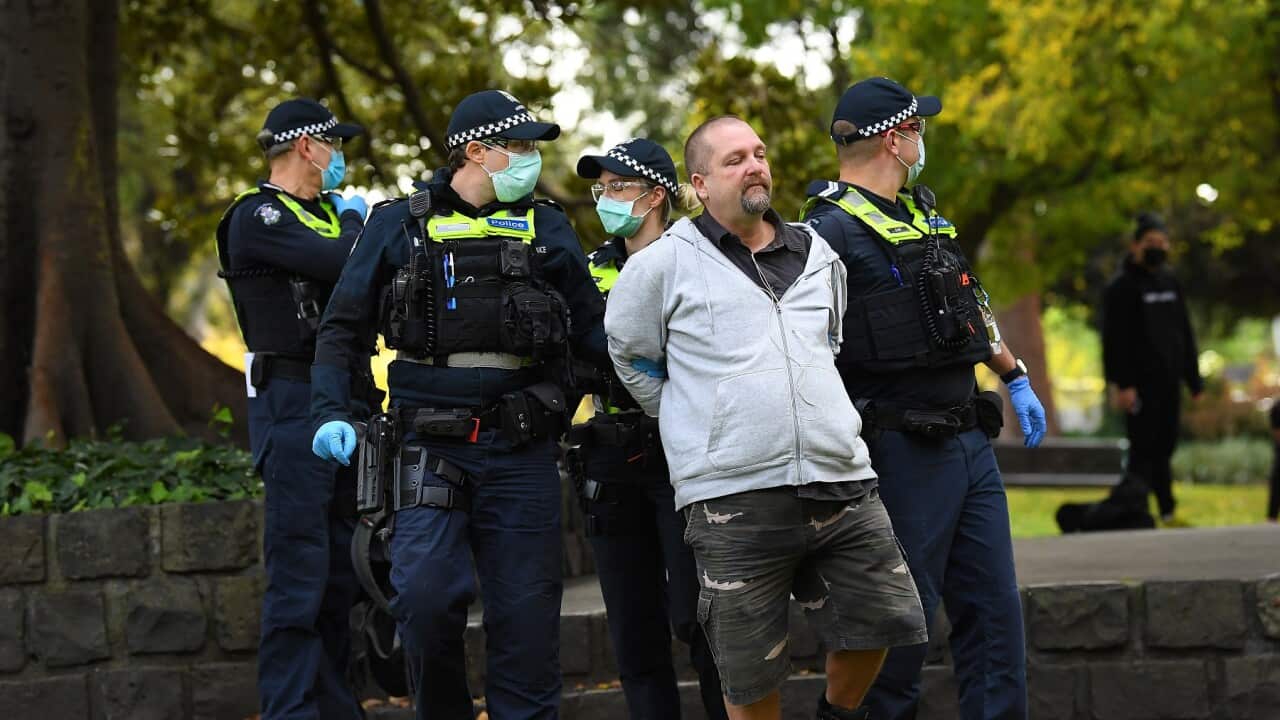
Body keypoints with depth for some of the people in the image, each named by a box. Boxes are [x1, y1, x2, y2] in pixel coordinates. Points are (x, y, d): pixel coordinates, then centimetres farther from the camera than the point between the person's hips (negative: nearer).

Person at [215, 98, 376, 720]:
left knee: (341, 572, 11)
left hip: (348, 405, 9)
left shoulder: (327, 214, 20)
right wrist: (355, 220, -1)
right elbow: (347, 263, -20)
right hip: (293, 405, -9)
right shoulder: (258, 218, -8)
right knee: (299, 574, -12)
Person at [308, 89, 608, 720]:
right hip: (431, 447, -2)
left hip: (521, 451, 2)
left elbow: (591, 331, 13)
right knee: (425, 594, -17)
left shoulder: (547, 229, 11)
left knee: (526, 614, 2)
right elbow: (342, 329, 8)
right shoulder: (399, 225, 6)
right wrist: (330, 412, -6)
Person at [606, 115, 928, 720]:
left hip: (841, 486, 4)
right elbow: (631, 358, 14)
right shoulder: (665, 266, 2)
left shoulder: (818, 255, 15)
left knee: (878, 622, 5)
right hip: (734, 502, -4)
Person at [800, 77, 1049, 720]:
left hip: (969, 442, 9)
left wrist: (1015, 378, 29)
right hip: (903, 451, -9)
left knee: (994, 615, 9)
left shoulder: (922, 211, 17)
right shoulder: (833, 228, -12)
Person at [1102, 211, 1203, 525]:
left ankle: (1167, 512, 12)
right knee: (1143, 449, -8)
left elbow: (1185, 334, 21)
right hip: (1141, 384, -7)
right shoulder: (1122, 286, -5)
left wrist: (1193, 378, 16)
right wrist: (1121, 384, -19)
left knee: (1164, 448, 9)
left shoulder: (1170, 282, 17)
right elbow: (1115, 339, -12)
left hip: (1169, 382, 7)